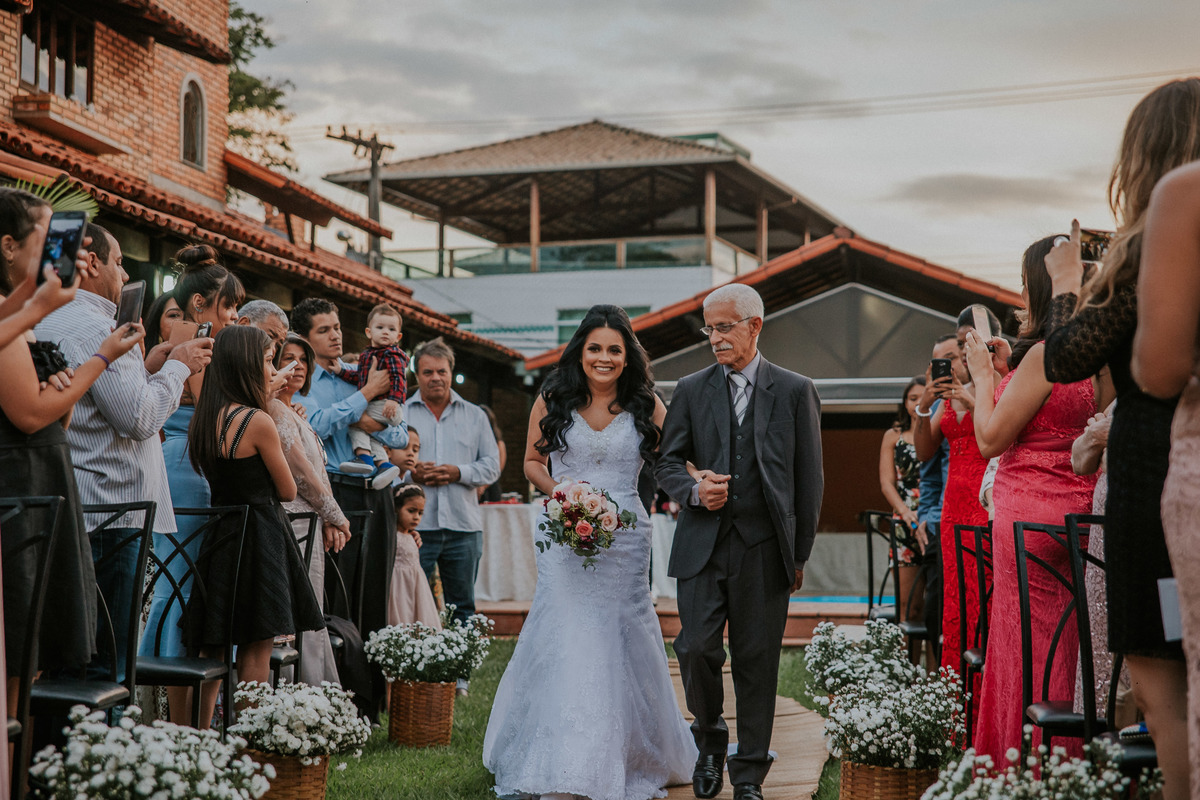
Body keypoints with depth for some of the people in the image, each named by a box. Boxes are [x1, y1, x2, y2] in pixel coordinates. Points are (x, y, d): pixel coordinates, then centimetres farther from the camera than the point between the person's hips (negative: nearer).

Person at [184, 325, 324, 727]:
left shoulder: (203, 420, 7)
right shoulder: (258, 421, -15)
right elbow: (288, 491, -5)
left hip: (218, 538, 8)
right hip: (259, 538, -7)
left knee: (211, 648, 13)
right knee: (257, 648, -1)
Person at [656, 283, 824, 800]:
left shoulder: (795, 391, 3)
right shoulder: (691, 390, 8)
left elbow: (809, 478, 5)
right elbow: (666, 462, 12)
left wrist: (800, 552, 3)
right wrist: (693, 489, -10)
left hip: (764, 549, -1)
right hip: (702, 545, 1)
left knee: (757, 662, 3)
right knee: (695, 650, -5)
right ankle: (709, 739, 23)